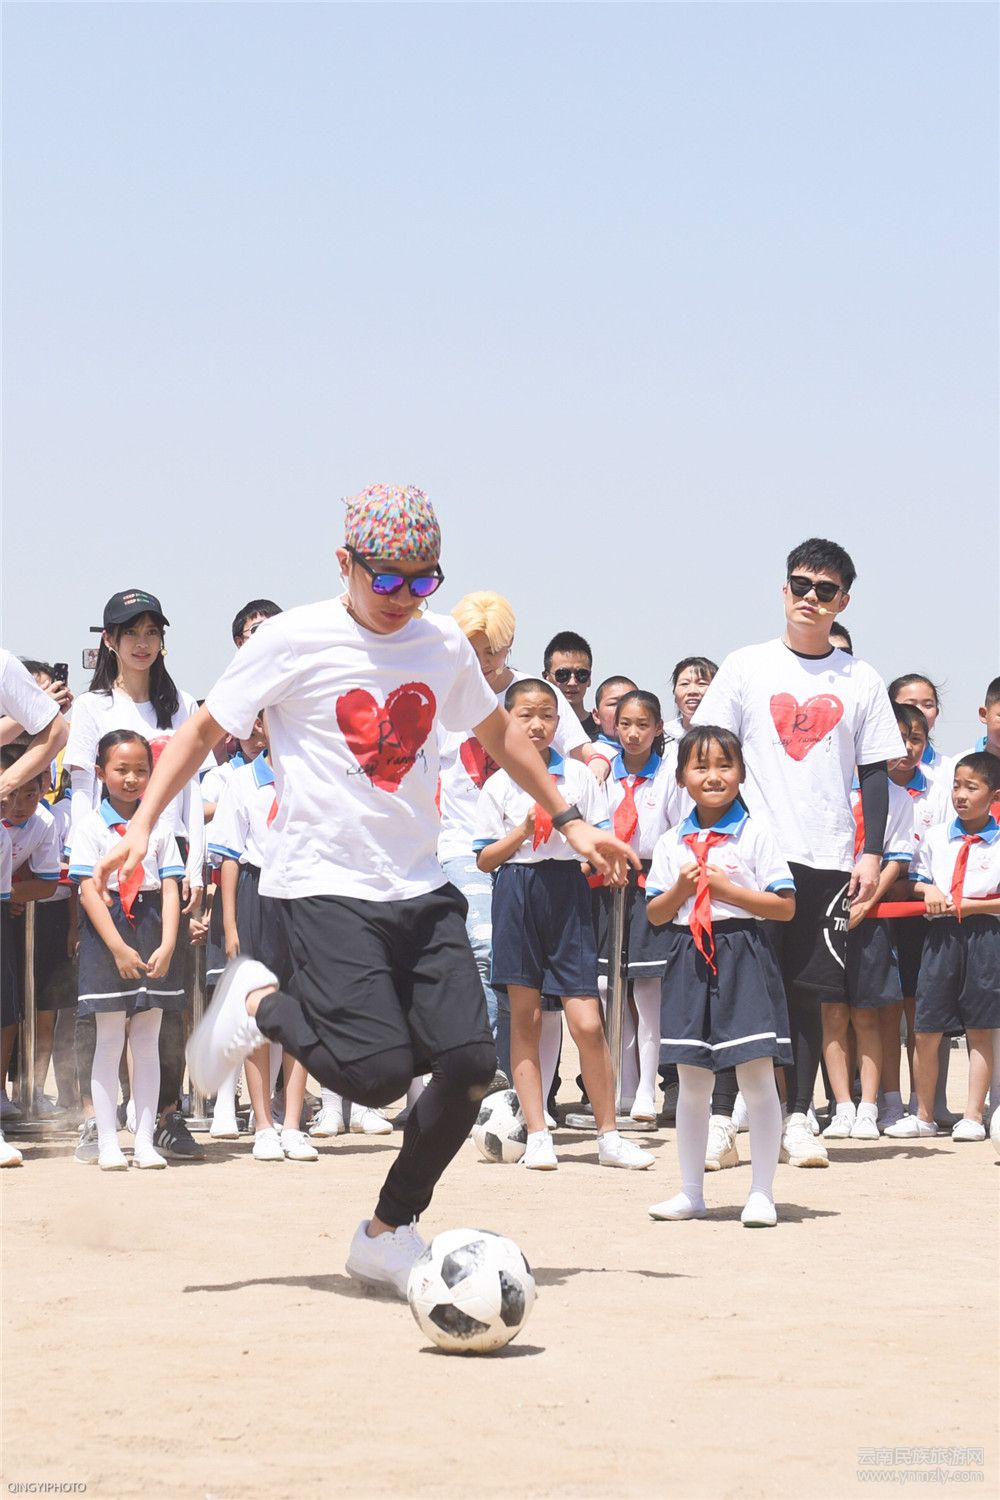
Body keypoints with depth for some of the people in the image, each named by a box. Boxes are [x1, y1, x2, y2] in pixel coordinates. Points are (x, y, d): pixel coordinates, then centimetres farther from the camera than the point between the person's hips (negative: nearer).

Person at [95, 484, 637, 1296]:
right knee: (376, 1071, -19)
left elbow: (498, 731, 26)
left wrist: (570, 820, 27)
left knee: (470, 1062, -8)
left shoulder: (444, 645, 8)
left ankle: (390, 1231, 12)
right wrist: (142, 824, -8)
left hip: (422, 888, 5)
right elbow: (207, 728, 1)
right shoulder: (296, 641, -6)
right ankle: (261, 1005, 12)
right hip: (326, 885, -5)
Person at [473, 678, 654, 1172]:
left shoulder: (578, 776, 7)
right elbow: (486, 858, 4)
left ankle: (608, 1135, 3)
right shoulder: (498, 786, 5)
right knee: (524, 1017, 3)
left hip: (568, 892, 0)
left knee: (587, 1023, -6)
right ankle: (537, 1135, 8)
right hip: (517, 893, 0)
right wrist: (523, 831, -11)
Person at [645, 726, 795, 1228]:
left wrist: (727, 889, -14)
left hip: (742, 956, -4)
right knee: (691, 1083, 9)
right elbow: (655, 913, 12)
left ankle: (762, 1193, 2)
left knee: (757, 1079, -4)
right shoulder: (671, 842, 10)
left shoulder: (755, 834, -2)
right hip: (689, 959, 4)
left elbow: (785, 906, -6)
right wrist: (680, 890, -8)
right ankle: (691, 1191, 18)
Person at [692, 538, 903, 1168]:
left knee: (807, 993, 2)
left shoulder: (862, 681, 8)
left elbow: (876, 774, 9)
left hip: (828, 858, 1)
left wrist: (872, 853, 0)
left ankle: (798, 1118, 10)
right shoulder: (746, 668, 5)